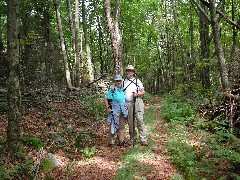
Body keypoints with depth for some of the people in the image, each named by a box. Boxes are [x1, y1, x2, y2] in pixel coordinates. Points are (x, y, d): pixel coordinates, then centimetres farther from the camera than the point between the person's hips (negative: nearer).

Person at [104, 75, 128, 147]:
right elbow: (105, 99, -10)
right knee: (114, 126, 1)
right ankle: (111, 142, 12)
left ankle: (121, 141, 23)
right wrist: (108, 108, -14)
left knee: (122, 127, 12)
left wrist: (125, 107, 14)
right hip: (115, 111, -6)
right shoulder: (112, 90, -11)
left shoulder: (123, 89, 8)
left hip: (123, 111, 6)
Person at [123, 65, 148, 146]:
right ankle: (132, 138, 19)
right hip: (128, 104, 2)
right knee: (130, 122, 6)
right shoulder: (123, 82, 14)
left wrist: (137, 94, -12)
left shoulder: (137, 81, 7)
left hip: (137, 103, -2)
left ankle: (143, 139, -3)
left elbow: (143, 91, 7)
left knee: (140, 120, -7)